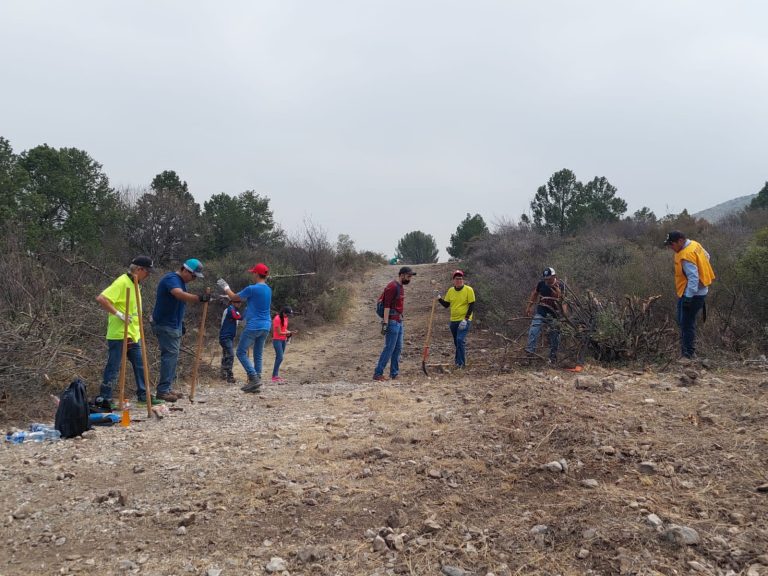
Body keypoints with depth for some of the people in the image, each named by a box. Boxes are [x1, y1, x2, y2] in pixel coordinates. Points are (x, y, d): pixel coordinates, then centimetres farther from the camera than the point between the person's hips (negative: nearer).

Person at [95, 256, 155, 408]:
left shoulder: (135, 284, 13)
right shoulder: (122, 282, -16)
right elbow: (101, 299, -26)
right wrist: (118, 314, -24)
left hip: (133, 335, 9)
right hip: (118, 334, -9)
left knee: (140, 365, 13)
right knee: (113, 368, -2)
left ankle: (143, 395, 24)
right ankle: (103, 399, 7)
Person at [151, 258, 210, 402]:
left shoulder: (181, 281, 14)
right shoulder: (171, 279, -18)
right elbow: (180, 295, -38)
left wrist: (181, 322, 22)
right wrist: (199, 298, -49)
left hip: (174, 325, 10)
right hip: (165, 325, -10)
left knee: (173, 356, 11)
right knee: (170, 355, -13)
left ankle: (167, 388, 17)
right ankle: (163, 391, -11)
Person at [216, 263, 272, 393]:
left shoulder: (252, 289, -13)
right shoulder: (268, 290, 10)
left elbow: (234, 297, 1)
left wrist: (225, 287, 18)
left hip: (253, 327, -7)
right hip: (265, 327, 7)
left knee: (241, 353, 0)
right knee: (258, 355, 11)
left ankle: (254, 378, -11)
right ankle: (256, 383, 8)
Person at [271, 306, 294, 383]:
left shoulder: (285, 318, 7)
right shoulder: (277, 319, -18)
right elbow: (279, 332, -18)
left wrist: (288, 332, -1)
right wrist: (288, 333, -13)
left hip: (283, 340, 8)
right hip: (277, 340, -8)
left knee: (279, 358, 8)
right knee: (280, 358, -15)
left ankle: (276, 375, 10)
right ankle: (274, 376, -14)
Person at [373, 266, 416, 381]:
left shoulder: (400, 287, 16)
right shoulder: (392, 287, -14)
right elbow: (387, 306, -19)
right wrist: (385, 323, -24)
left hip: (399, 322, 10)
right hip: (392, 322, -10)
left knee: (398, 348, 10)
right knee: (389, 348, -9)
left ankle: (394, 374, 16)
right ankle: (378, 374, -5)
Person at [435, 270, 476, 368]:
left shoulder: (468, 290, -8)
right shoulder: (450, 291, 7)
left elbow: (472, 305, -9)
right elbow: (446, 305, 12)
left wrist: (466, 319, -16)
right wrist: (439, 299, -6)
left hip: (464, 321, -5)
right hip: (453, 320, 5)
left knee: (460, 340, -16)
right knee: (457, 342, 13)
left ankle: (461, 362, -9)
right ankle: (459, 358, 29)